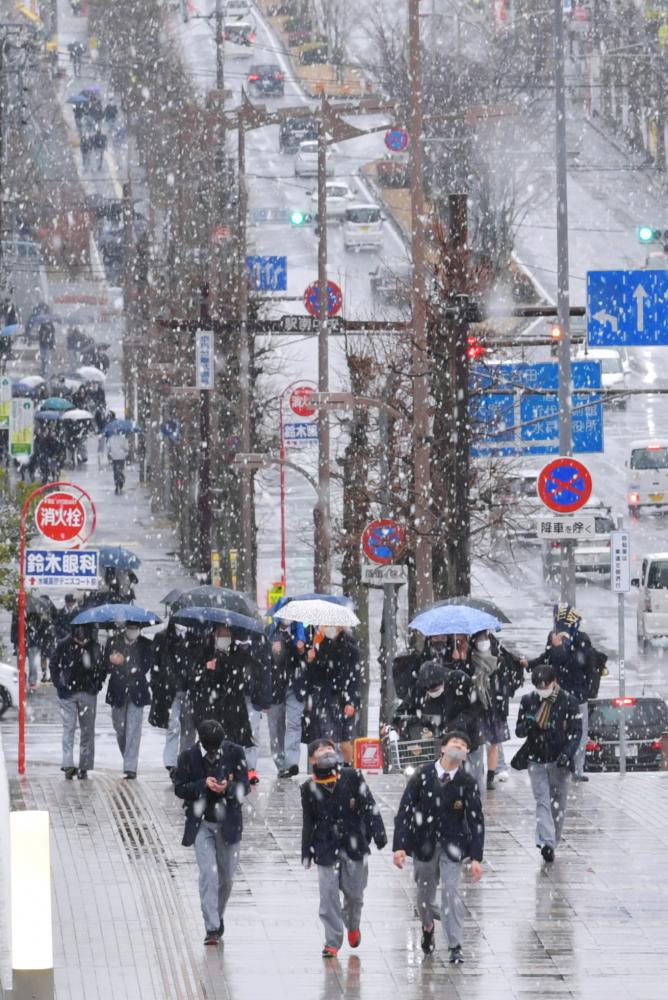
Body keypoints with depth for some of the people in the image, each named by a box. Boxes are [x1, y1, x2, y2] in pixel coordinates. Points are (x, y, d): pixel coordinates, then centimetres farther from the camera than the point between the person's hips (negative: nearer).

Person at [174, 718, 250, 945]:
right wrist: (204, 784, -20)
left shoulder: (234, 753, -4)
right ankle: (212, 927, -14)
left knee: (226, 876, 10)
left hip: (229, 823, 2)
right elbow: (179, 788, -4)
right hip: (202, 824, -2)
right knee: (208, 874, -13)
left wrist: (228, 788, -24)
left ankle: (218, 916, 34)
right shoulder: (188, 757, -6)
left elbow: (244, 787, -2)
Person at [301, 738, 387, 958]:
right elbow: (308, 822, 10)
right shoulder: (309, 788, 4)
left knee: (354, 892, 7)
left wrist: (378, 832, -8)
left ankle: (353, 925, 38)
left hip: (354, 845, 0)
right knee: (329, 894, -6)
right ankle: (332, 941, 2)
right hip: (326, 848, 0)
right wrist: (306, 853, 10)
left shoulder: (352, 777, 1)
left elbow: (369, 805, 1)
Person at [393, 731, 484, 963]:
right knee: (425, 893, 12)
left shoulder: (467, 783, -9)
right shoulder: (423, 776, -9)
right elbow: (405, 811, -9)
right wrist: (399, 846, -16)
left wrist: (476, 858, -14)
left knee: (451, 891, -13)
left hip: (451, 844, -1)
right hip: (423, 843, 1)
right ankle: (427, 928, 44)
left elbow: (476, 821, -8)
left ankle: (455, 947, -5)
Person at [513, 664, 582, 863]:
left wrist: (567, 753, -18)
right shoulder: (528, 701, 3)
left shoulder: (568, 702, -5)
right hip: (536, 760, 1)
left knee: (557, 803, 5)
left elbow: (576, 731, -3)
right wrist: (526, 726, -18)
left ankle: (551, 843, 17)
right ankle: (546, 843, -18)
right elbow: (519, 731, 7)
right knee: (542, 801, -9)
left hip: (558, 760, -1)